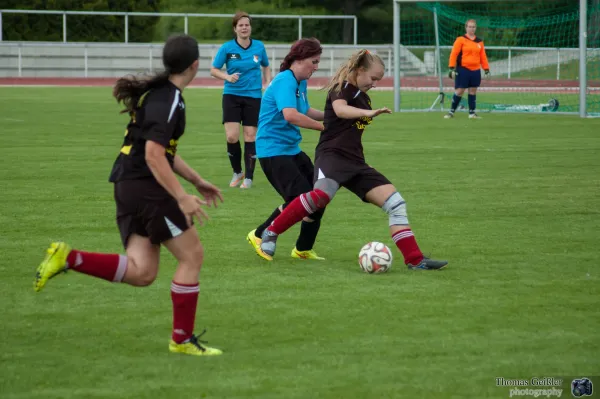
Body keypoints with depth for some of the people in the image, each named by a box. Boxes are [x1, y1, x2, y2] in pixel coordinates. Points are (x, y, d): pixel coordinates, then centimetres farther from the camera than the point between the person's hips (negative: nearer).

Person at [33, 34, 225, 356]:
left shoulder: (158, 93, 16)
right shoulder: (168, 100, -16)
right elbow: (154, 155, -23)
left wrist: (197, 181, 29)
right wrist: (182, 197, -24)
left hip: (129, 186, 9)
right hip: (146, 188, -9)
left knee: (142, 272, 4)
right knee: (192, 255, 1)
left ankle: (68, 258, -3)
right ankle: (182, 339, 6)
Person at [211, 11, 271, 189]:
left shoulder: (259, 47, 0)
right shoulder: (227, 48, -6)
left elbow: (266, 67, 17)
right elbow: (214, 70, 0)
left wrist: (268, 83, 2)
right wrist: (228, 76, -18)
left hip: (253, 96, 1)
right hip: (232, 95, -1)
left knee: (250, 136, 0)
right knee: (232, 137, -10)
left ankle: (248, 177, 11)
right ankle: (237, 173, 13)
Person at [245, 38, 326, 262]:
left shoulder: (301, 83, 10)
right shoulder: (285, 81, -19)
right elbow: (290, 115, -34)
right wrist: (324, 126, -26)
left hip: (291, 149, 10)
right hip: (273, 149, -10)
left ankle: (303, 250, 20)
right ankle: (259, 236, 2)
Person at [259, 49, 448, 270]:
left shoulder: (363, 97, 21)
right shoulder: (342, 88, -5)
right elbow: (340, 110, -29)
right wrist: (369, 113, -45)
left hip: (355, 161, 9)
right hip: (332, 154, -9)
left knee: (395, 202, -2)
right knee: (323, 193, -38)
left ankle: (415, 260, 0)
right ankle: (271, 232, -23)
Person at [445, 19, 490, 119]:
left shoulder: (479, 41, 11)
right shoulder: (460, 40, -2)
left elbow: (483, 56, 15)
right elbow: (454, 54, -7)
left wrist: (486, 69, 10)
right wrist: (452, 68, -14)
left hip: (475, 70, 4)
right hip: (463, 69, -4)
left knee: (473, 91, 6)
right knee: (459, 91, -4)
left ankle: (472, 113, 13)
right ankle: (452, 112, 6)